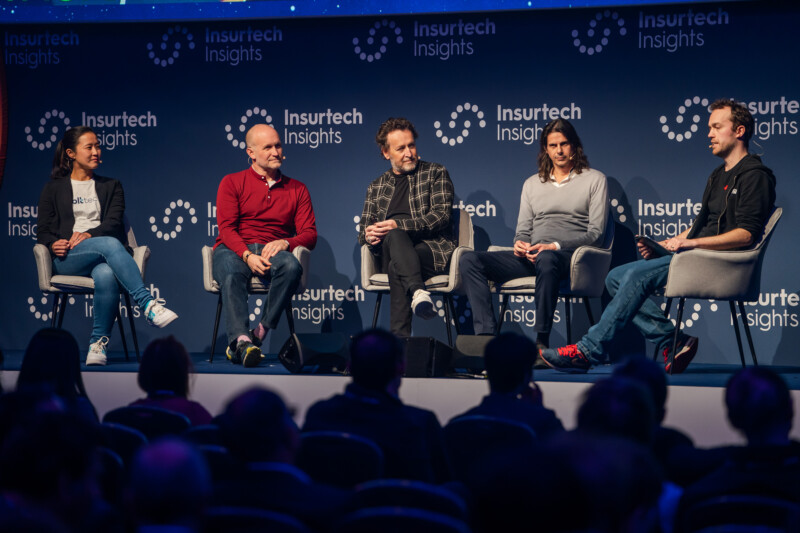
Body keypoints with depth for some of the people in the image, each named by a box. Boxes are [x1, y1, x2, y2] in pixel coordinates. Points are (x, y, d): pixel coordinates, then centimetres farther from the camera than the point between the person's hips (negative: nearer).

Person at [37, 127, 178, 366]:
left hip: (103, 255, 2)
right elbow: (43, 231, 12)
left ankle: (98, 343, -31)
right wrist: (53, 244, -13)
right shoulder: (54, 188, 20)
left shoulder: (111, 186, 24)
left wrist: (89, 234, -14)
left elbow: (114, 223, 6)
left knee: (106, 275, -39)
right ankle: (148, 304, -47)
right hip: (66, 258, -2)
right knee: (110, 244, -37)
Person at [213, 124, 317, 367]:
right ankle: (242, 340, -52)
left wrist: (286, 243, -13)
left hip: (273, 252, 2)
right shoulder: (232, 183, 13)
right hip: (234, 250, -1)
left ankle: (259, 333, -35)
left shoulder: (297, 189, 20)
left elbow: (310, 234, 10)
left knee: (292, 266, -35)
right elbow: (226, 228, 0)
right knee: (231, 273, -38)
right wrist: (247, 255, -19)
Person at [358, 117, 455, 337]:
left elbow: (441, 215, -2)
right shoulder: (376, 187, 26)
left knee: (397, 268, -38)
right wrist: (369, 236, -5)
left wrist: (399, 225, -16)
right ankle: (418, 292, -62)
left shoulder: (435, 173, 13)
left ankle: (399, 336, -51)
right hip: (390, 253, 2)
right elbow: (363, 231, 24)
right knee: (394, 235, -38)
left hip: (432, 248, -2)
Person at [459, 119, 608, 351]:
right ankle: (485, 335, -30)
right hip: (531, 257, 5)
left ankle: (541, 340, -40)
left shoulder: (594, 179, 10)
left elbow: (596, 233, 1)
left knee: (546, 259, -43)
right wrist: (520, 245, -3)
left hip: (569, 256, -5)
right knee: (469, 260, -17)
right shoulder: (532, 184, 25)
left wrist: (556, 246, -13)